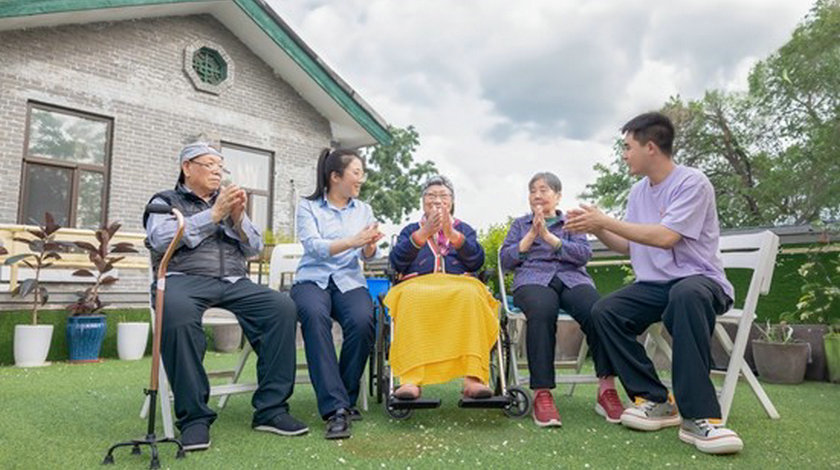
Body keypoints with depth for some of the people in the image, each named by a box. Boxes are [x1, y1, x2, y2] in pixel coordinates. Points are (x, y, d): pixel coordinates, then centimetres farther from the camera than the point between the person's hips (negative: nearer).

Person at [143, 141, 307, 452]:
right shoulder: (165, 201, 17)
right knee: (177, 311, -39)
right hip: (184, 279, -3)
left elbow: (254, 248, 18)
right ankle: (194, 416, -29)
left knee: (282, 307, -25)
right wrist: (214, 214, -8)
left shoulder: (228, 202, 27)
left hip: (234, 283, 4)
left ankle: (270, 409, -22)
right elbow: (162, 239, -4)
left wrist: (238, 217, -1)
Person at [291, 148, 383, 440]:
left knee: (363, 320, -31)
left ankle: (346, 399, -12)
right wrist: (353, 241, -25)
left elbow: (369, 256, 7)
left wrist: (370, 245, -17)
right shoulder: (308, 207, 6)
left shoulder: (363, 210, 17)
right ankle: (335, 409, -35)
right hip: (312, 279, -2)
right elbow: (314, 246, -11)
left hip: (349, 281, 2)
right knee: (315, 315, -37)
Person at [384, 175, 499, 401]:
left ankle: (473, 378, -44)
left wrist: (452, 234, -7)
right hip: (417, 283, 0)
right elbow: (396, 262, 6)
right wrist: (424, 233, -5)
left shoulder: (464, 229, 26)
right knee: (412, 298, -37)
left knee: (471, 296, -36)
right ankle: (411, 380, -45)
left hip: (459, 284, 0)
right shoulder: (411, 230, 26)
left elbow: (477, 261, 7)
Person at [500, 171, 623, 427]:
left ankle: (607, 389, -32)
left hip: (572, 278, 1)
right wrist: (531, 235, 3)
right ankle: (542, 393, -41)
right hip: (533, 279, -1)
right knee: (542, 309, -39)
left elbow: (584, 253, 6)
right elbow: (505, 260, 13)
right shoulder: (520, 224, 27)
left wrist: (549, 236, -4)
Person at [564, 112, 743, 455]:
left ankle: (698, 416, -34)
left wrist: (605, 221, -17)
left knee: (686, 295, -41)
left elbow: (665, 237, -22)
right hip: (653, 285, 7)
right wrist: (595, 229, 3)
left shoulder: (692, 183, -9)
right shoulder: (639, 191, 13)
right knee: (604, 311, -18)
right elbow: (629, 246, 18)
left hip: (699, 280, -6)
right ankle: (655, 400, -10)